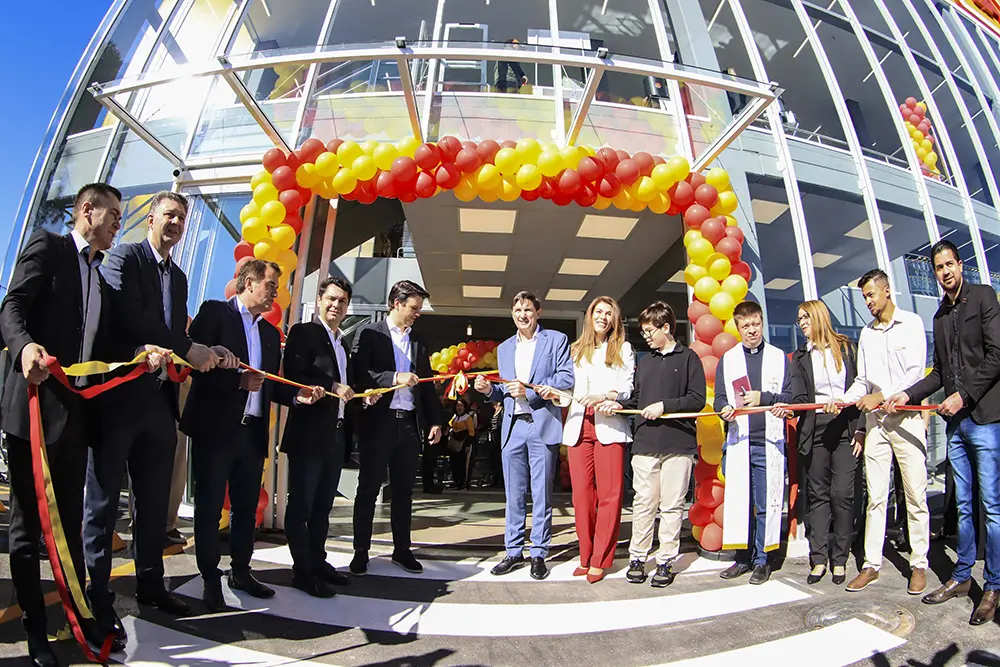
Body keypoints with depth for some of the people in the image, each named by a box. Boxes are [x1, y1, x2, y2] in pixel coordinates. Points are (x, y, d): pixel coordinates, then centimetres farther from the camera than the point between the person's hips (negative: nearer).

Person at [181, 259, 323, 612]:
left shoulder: (270, 332, 16)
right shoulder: (214, 312, -2)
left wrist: (297, 394, -1)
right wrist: (238, 379, -21)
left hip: (253, 431, 6)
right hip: (215, 427, -6)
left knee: (247, 505, 14)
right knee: (210, 505, 6)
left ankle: (241, 570, 30)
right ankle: (210, 579, 20)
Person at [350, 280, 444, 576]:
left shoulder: (419, 341, 13)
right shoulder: (369, 333, 0)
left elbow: (426, 384, 14)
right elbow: (358, 373, -11)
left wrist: (435, 420, 9)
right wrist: (395, 378, -21)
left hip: (410, 423, 4)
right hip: (378, 422, -4)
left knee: (403, 490, 12)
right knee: (368, 489, 6)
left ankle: (402, 549, 24)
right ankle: (361, 551, 19)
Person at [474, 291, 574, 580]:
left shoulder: (556, 339, 3)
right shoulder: (504, 348, 18)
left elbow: (567, 378, -8)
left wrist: (529, 390, -16)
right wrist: (490, 389, -2)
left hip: (543, 426, -4)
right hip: (512, 427, 5)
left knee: (541, 494, 4)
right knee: (513, 494, 11)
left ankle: (539, 554, 17)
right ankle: (514, 552, 23)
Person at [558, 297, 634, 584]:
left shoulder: (623, 349, 12)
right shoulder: (576, 350, 20)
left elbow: (628, 389, 2)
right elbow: (572, 388, 14)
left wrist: (604, 397, -14)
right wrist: (557, 394, -6)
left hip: (609, 425, -2)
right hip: (579, 425, 3)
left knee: (609, 494, -4)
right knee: (581, 493, 1)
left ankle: (600, 560, 6)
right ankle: (586, 557, 13)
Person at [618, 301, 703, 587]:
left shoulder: (688, 357, 3)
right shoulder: (644, 362, 19)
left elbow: (697, 399, -5)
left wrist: (664, 406, -12)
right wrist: (619, 405, 4)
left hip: (679, 444, -4)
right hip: (645, 443, 4)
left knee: (672, 505, 3)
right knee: (643, 503, 4)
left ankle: (665, 561, 14)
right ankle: (637, 558, 13)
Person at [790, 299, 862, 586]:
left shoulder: (846, 348, 8)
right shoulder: (800, 357, 12)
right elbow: (800, 397, 4)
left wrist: (860, 430, -1)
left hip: (845, 428, -2)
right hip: (815, 430, 2)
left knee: (842, 494, -2)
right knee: (818, 495, 4)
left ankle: (839, 559, 9)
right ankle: (819, 559, 8)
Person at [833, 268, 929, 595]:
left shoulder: (911, 323, 2)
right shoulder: (866, 333, 14)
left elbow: (915, 371, -7)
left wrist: (881, 395, -13)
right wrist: (844, 400, -3)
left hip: (906, 418, -4)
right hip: (875, 421, 4)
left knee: (915, 495, 2)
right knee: (875, 496, 5)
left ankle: (919, 565, 15)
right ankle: (871, 565, 10)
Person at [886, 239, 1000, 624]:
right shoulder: (940, 316, 18)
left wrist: (963, 395, -12)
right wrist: (909, 395, 8)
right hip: (957, 421, 6)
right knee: (963, 505, 12)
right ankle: (962, 577, 20)